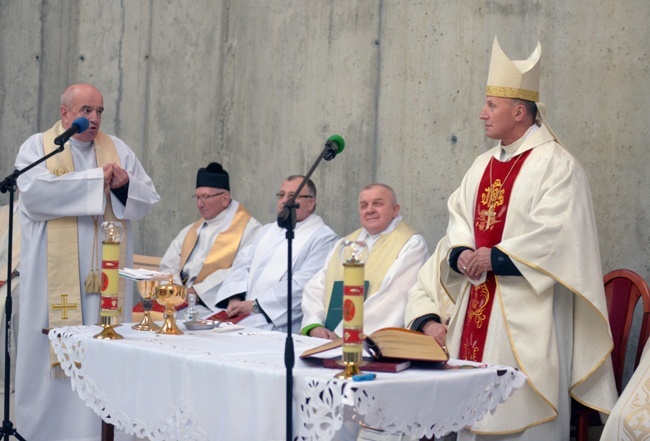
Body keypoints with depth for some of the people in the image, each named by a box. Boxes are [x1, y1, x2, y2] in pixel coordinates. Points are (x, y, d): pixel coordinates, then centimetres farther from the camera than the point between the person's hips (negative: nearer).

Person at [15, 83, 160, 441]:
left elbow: (147, 200, 12)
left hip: (106, 274, 3)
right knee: (54, 351, -3)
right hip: (54, 274, -3)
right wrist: (95, 179, -12)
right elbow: (33, 193, -15)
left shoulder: (117, 149, 14)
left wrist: (125, 185, -10)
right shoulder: (37, 147, 4)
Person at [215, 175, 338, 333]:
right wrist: (234, 299, -5)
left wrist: (256, 305, -17)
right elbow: (243, 264, 15)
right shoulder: (269, 230, 25)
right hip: (244, 311, 6)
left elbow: (303, 284, -13)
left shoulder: (323, 237, -1)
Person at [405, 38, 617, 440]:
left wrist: (495, 258, -17)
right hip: (477, 306, 7)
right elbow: (460, 219, 13)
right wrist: (462, 254, -8)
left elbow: (557, 237, -18)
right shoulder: (483, 166, 15)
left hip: (526, 312, -7)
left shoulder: (556, 166, -9)